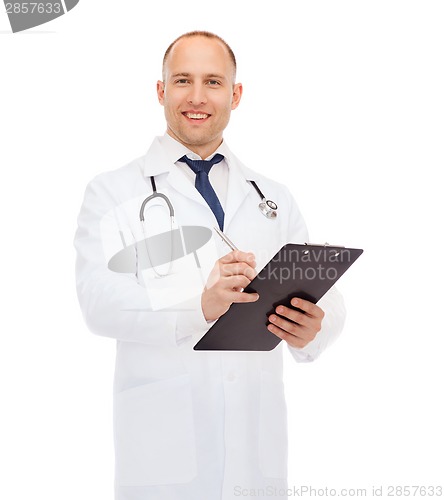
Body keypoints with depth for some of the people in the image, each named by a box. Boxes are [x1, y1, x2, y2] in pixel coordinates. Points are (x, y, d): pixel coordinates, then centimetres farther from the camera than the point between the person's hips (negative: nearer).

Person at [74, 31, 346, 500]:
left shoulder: (275, 199, 13)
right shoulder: (112, 192, 2)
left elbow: (326, 297, 4)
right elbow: (100, 299, -13)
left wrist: (311, 328, -20)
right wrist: (200, 303, -31)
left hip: (258, 444, 3)